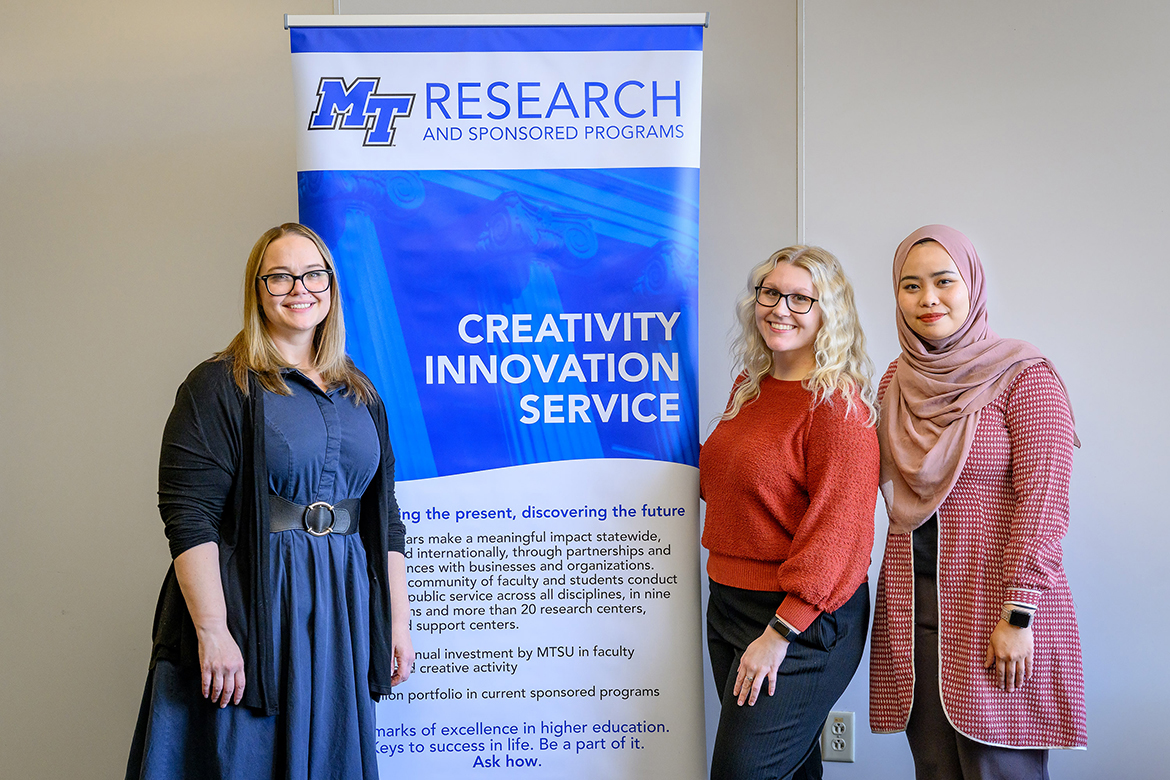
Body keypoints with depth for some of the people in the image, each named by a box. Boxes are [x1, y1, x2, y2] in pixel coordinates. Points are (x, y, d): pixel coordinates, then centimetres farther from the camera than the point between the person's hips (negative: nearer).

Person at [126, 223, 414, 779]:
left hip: (344, 606, 5)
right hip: (252, 606, -5)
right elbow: (189, 516, -13)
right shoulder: (220, 386, -5)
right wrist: (211, 629, -20)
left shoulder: (359, 394, 13)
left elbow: (385, 515, 15)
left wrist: (397, 618, 9)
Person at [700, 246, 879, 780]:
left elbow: (837, 529, -20)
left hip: (805, 620, -8)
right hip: (727, 604, 8)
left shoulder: (837, 404, -15)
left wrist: (779, 632, -20)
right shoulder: (749, 387, 10)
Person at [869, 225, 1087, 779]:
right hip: (911, 603, 5)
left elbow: (1041, 502, -11)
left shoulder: (1023, 375, -6)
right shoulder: (896, 381, 12)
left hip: (992, 602, -5)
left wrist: (1017, 614, -16)